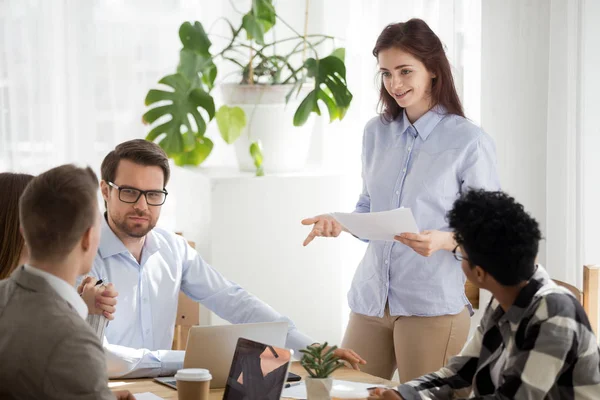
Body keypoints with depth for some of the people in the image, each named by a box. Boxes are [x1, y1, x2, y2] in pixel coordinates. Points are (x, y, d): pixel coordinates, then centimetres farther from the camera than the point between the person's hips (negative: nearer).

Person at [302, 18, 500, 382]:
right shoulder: (377, 133, 10)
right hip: (372, 297, 5)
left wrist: (444, 241, -23)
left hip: (433, 306, -5)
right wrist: (338, 222, 0)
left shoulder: (469, 142, -7)